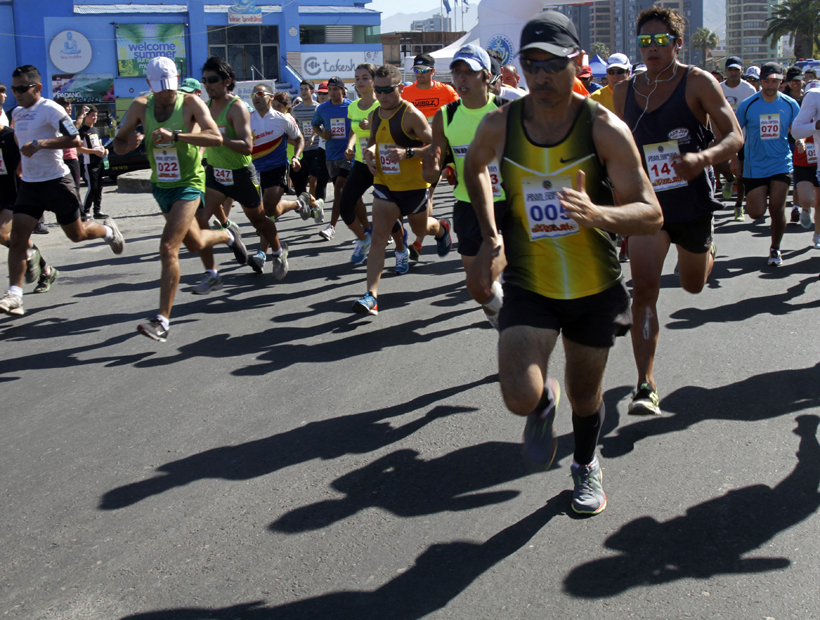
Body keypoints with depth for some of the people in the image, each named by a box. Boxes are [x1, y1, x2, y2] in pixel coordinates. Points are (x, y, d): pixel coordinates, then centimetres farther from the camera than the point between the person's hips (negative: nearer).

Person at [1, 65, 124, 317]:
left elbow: (74, 139, -23)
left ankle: (108, 230, 42)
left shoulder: (50, 109, -12)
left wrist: (40, 144, -30)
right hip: (29, 184, 6)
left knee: (76, 234, 8)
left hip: (57, 182, -6)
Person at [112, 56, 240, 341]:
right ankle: (227, 236, 58)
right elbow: (118, 144, -1)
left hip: (189, 184, -6)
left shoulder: (190, 103, -16)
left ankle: (163, 320, -15)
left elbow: (216, 137, -30)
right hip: (160, 186, 6)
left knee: (168, 248, -19)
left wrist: (175, 135, -41)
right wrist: (129, 144, -26)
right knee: (194, 244, 23)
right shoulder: (141, 105, -3)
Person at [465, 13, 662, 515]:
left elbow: (652, 215, -17)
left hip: (595, 287, 0)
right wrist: (490, 237, 7)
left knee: (585, 393, 17)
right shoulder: (500, 125, -9)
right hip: (529, 285, 0)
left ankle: (587, 465, 51)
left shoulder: (605, 129, -16)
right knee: (521, 397, -19)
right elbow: (474, 166, 15)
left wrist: (597, 214, -38)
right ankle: (544, 402, 21)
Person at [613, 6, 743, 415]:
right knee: (644, 287, -16)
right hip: (647, 203, 1)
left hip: (693, 202, -1)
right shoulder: (625, 92, 2)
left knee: (693, 286, 19)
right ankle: (646, 386, -13)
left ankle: (708, 252, 59)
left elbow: (734, 137, -14)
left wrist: (702, 158, -35)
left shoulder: (697, 83, -9)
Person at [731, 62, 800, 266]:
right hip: (754, 166, -1)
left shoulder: (790, 105, 0)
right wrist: (734, 159, -1)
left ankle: (775, 249, 17)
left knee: (777, 209, -5)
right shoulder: (748, 105, -5)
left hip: (781, 164, 1)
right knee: (756, 213, -5)